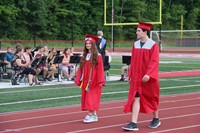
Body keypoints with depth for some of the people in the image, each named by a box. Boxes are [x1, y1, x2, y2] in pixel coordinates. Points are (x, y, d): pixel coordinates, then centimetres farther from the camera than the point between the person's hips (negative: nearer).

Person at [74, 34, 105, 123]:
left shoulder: (97, 56, -7)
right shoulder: (84, 56, 11)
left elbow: (100, 69, -10)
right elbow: (81, 69, 12)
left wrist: (100, 81, -15)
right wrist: (78, 79, 6)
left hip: (94, 82, -6)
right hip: (85, 81, 6)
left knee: (92, 98, -10)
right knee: (87, 98, 6)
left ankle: (91, 115, -11)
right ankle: (94, 115, 13)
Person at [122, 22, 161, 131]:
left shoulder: (153, 45, -9)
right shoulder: (136, 44, 6)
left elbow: (154, 62, -15)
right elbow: (133, 61, 10)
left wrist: (148, 74, -25)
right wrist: (130, 75, 7)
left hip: (148, 78, -4)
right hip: (136, 77, 4)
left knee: (151, 98, 10)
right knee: (136, 98, -5)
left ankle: (156, 119, 31)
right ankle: (133, 123, -10)